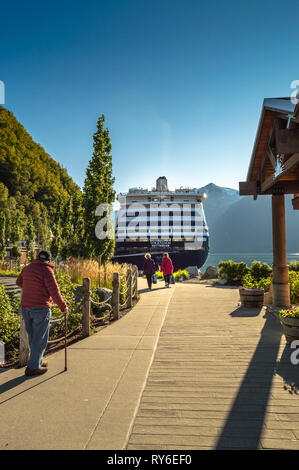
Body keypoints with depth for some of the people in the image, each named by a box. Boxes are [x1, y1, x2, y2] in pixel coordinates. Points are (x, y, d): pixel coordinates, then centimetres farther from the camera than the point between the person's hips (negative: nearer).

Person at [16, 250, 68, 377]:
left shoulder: (27, 268, 9)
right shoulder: (47, 270, -12)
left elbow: (19, 282, 28)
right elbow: (54, 292, -14)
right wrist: (63, 306, -3)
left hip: (25, 307, 7)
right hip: (41, 309, -7)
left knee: (32, 337, 18)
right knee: (40, 339, 4)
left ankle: (38, 361, 30)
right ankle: (33, 367, 8)